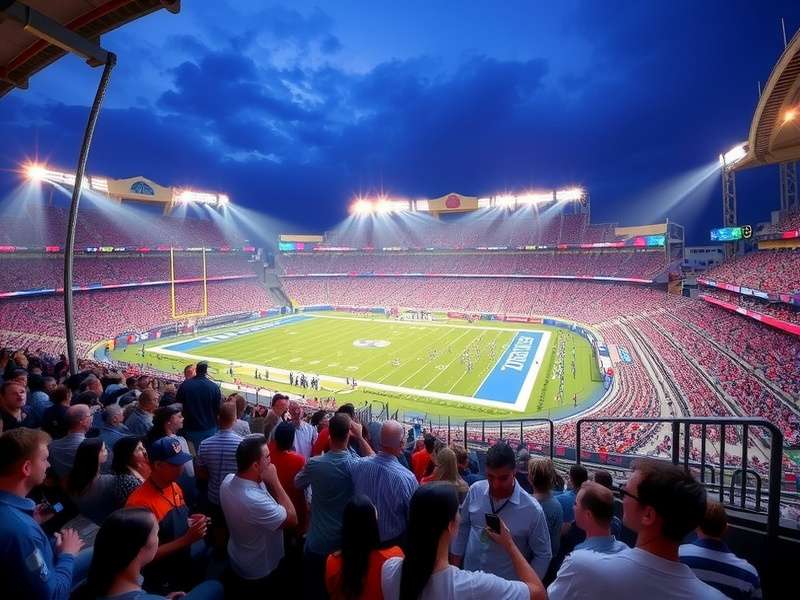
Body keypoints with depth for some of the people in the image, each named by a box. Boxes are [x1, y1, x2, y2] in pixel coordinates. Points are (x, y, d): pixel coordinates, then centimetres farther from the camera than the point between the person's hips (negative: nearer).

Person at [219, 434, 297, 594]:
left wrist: (267, 481, -17)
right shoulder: (255, 501, -44)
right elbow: (292, 519, -30)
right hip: (260, 572, -7)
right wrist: (274, 481, -31)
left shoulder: (228, 480, -16)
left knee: (243, 593, 31)